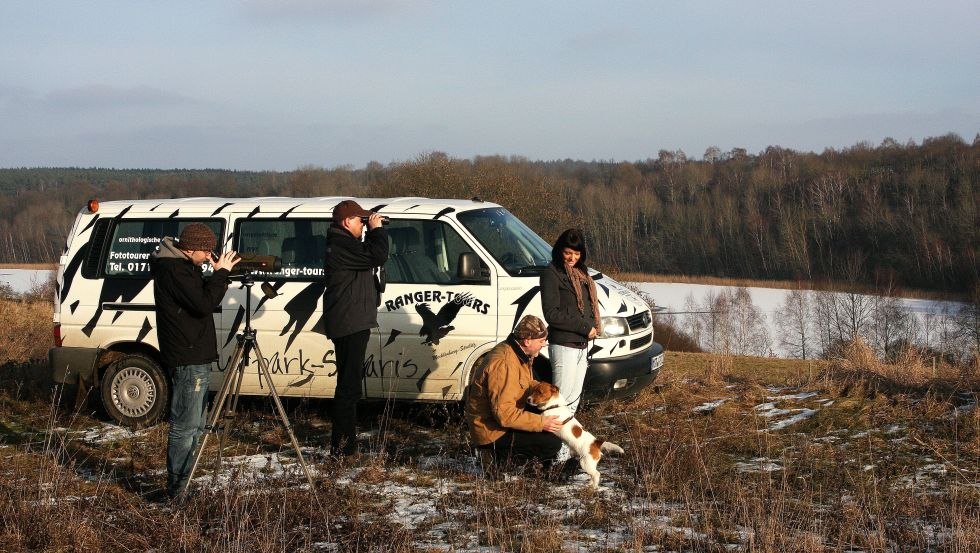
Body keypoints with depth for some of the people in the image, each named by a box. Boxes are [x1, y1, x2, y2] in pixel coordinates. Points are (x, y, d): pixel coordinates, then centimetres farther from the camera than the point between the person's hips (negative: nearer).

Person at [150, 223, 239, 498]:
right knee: (185, 428, -7)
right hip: (188, 360, -11)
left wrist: (219, 275, 4)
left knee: (194, 426, 16)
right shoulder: (173, 269, -16)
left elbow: (201, 298, 19)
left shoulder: (180, 266, 16)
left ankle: (183, 484, 23)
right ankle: (177, 490, -2)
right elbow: (204, 303, -25)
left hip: (195, 357, 11)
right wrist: (221, 273, -15)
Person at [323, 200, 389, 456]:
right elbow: (377, 256, -25)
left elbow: (369, 254, 23)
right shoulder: (341, 245, -17)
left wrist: (373, 233, 10)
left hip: (351, 323, 11)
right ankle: (341, 445, -10)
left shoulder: (340, 243, 17)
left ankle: (346, 442, 27)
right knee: (349, 384, -10)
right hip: (350, 324, -11)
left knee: (349, 382, 18)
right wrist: (376, 229, -11)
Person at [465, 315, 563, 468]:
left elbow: (527, 383, 21)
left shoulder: (518, 353, 2)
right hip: (491, 432, -10)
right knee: (552, 443, -16)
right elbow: (504, 413, -31)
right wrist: (540, 423, -27)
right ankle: (502, 455, -5)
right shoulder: (504, 364, -29)